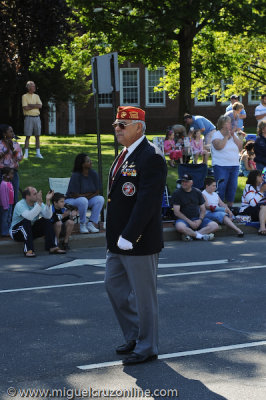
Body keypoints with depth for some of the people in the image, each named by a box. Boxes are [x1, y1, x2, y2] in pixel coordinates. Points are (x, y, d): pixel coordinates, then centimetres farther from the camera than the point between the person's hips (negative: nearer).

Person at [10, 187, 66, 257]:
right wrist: (39, 203, -43)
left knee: (46, 221, -12)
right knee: (26, 222, -34)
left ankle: (52, 247, -17)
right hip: (16, 232, -6)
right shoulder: (20, 205, -22)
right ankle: (28, 250, -38)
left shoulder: (37, 203, -4)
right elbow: (29, 217, -41)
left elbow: (48, 216, -19)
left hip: (31, 230, 6)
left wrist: (48, 201, -29)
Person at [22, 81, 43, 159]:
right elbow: (25, 108, -12)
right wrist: (35, 106, -3)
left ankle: (38, 153, 10)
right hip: (28, 117, -4)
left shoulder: (36, 96, 14)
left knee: (37, 136, 5)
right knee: (28, 136, -4)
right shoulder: (25, 96, -1)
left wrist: (31, 105, -8)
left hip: (37, 117, 4)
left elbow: (40, 106, 1)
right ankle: (26, 153, -1)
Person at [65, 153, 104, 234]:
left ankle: (91, 223, -17)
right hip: (71, 200, -6)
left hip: (87, 200, 6)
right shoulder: (75, 176, -20)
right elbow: (75, 195, -21)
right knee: (83, 200, -37)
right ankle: (82, 224, -17)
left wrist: (87, 196, -15)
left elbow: (97, 192, 0)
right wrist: (89, 194, -9)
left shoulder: (93, 174, -4)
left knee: (100, 199, -20)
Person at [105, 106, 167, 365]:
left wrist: (128, 236, -24)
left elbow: (147, 202, -23)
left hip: (139, 241, -10)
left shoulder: (151, 157, -16)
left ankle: (146, 348, 15)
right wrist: (114, 236, 14)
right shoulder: (123, 156, 14)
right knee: (113, 285, 16)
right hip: (118, 241, 10)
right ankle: (135, 335, 31)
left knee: (143, 295, 2)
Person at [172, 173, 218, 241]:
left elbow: (203, 210, 12)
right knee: (180, 227, -40)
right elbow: (176, 212, -8)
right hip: (184, 219, -4)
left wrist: (200, 220, -9)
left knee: (215, 226, -19)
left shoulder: (197, 192, 11)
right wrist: (190, 222, -16)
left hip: (197, 218, 4)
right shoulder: (177, 193, -1)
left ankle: (190, 234, -28)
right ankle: (202, 236, -25)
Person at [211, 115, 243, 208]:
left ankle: (230, 206, 18)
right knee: (221, 187, -7)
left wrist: (233, 135, -4)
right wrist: (226, 136, -11)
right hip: (221, 166, -6)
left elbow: (240, 146, 3)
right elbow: (219, 146, -19)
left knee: (232, 187, 8)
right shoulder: (216, 135, -2)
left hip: (234, 165, 6)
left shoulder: (234, 134, 14)